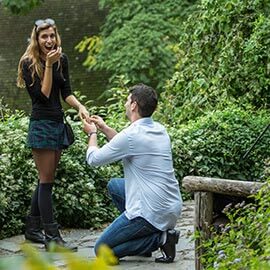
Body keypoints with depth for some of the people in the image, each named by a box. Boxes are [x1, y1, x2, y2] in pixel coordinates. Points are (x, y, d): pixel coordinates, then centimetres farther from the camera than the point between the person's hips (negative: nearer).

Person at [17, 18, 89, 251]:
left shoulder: (62, 60, 8)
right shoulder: (28, 63, -9)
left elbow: (66, 92, 8)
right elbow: (43, 95, -14)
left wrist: (79, 106, -11)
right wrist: (48, 65, -18)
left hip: (58, 124, 7)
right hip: (41, 125, -7)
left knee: (46, 180, 11)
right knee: (46, 181, -8)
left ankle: (32, 229, 21)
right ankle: (52, 236, -8)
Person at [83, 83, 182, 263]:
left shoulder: (132, 134, -18)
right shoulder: (160, 130, 7)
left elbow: (94, 159, -4)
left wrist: (92, 134, 15)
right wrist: (104, 128, 29)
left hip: (153, 212, -9)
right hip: (172, 206, 9)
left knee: (101, 250, 1)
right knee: (114, 185, 28)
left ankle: (159, 239, -7)